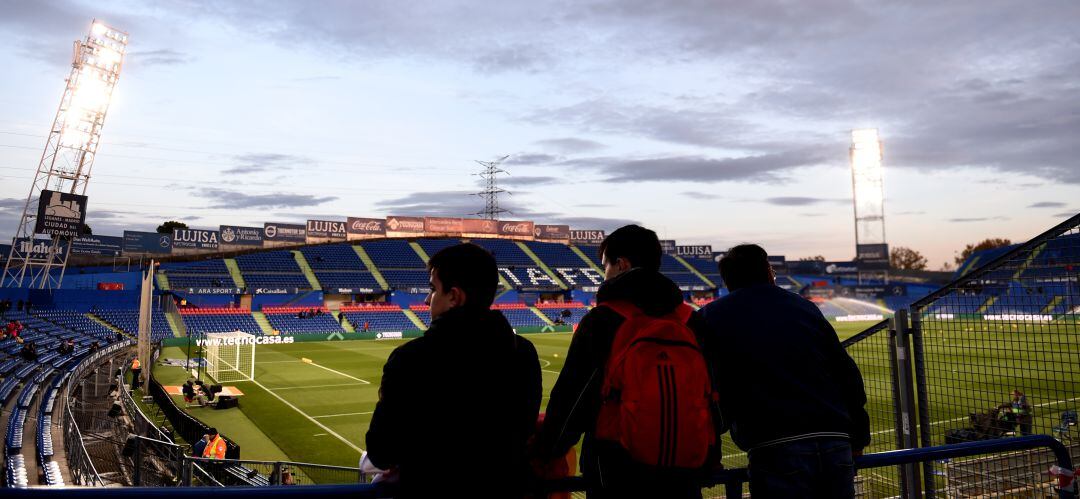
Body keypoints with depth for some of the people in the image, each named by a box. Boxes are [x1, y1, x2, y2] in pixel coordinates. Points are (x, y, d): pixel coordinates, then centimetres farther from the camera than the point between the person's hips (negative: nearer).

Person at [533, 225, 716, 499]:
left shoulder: (601, 320, -9)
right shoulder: (692, 321, 4)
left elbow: (571, 396, -8)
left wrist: (543, 455, 5)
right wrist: (710, 460, 21)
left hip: (618, 473, -3)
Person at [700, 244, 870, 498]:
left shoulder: (712, 317, 7)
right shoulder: (804, 307, 16)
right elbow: (848, 374, 16)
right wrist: (858, 438, 25)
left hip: (775, 451, -4)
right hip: (836, 443, 4)